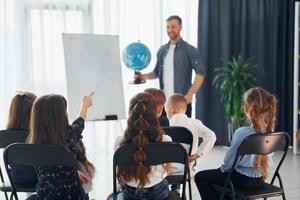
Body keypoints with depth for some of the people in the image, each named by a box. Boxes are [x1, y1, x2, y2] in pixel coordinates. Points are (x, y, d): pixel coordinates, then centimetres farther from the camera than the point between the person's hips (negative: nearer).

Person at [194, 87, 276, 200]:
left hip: (243, 180, -7)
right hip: (260, 179, 7)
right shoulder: (270, 131, -7)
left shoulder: (242, 133, -27)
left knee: (200, 177, 11)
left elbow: (230, 160, -17)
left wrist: (223, 168, 6)